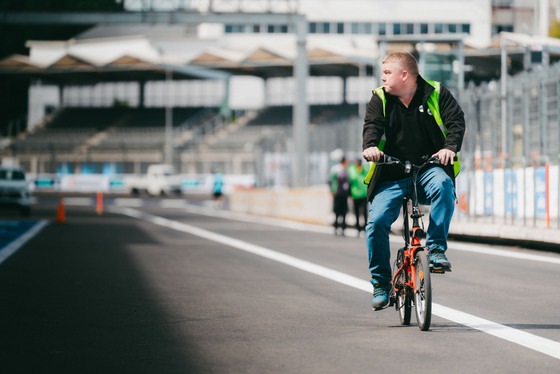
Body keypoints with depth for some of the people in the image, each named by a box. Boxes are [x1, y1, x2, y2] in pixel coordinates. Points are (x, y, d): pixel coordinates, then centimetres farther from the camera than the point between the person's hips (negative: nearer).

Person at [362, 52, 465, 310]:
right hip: (393, 176, 2)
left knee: (443, 185, -36)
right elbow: (372, 125, -9)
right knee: (376, 221, -16)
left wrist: (450, 147, -27)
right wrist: (370, 146, -32)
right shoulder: (380, 99, 5)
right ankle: (380, 283, 2)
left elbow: (456, 121, -8)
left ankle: (436, 249, -24)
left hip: (428, 169, -2)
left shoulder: (436, 93, 1)